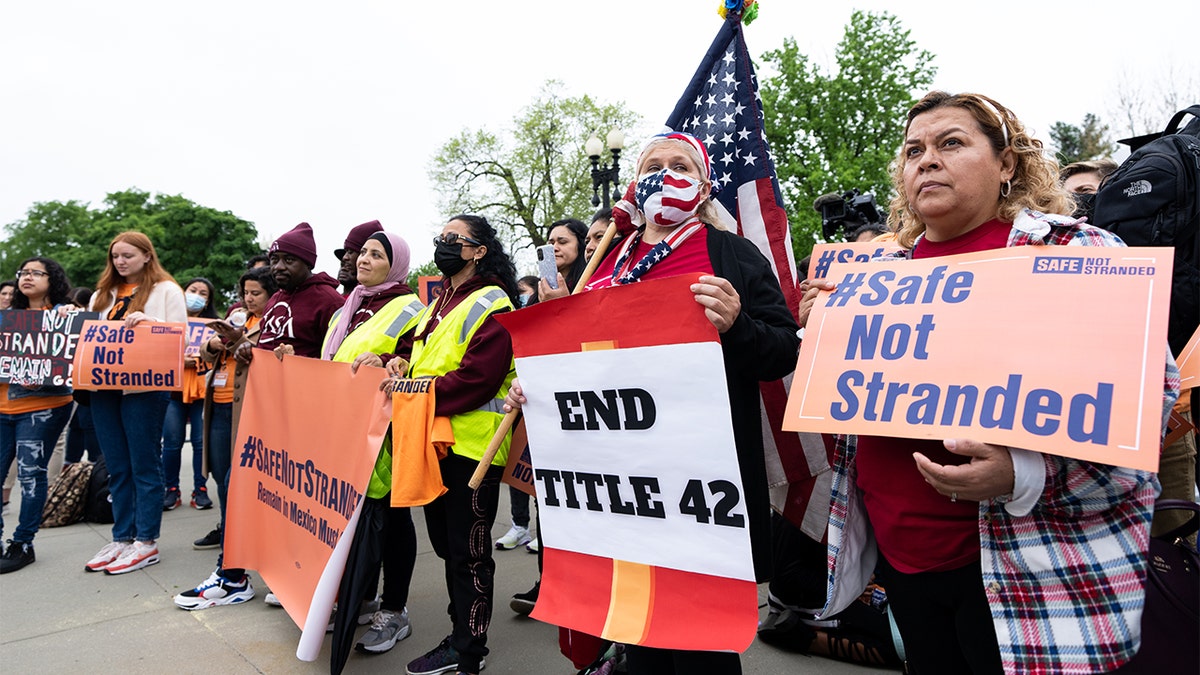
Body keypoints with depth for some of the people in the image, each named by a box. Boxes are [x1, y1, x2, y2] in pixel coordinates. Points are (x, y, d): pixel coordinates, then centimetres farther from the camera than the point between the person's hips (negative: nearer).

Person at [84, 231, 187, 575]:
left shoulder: (166, 290, 1)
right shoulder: (103, 294, 19)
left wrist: (148, 322, -22)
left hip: (143, 386, -6)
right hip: (104, 386, 6)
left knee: (144, 466, 0)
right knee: (117, 468, 11)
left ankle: (146, 542, 7)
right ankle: (122, 539, 19)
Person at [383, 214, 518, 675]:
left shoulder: (490, 306, -11)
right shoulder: (439, 306, 18)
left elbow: (477, 378, -21)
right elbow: (426, 360, 20)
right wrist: (402, 364, -2)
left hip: (470, 446, -9)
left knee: (468, 550, 2)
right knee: (447, 544, 16)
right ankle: (460, 635, 30)